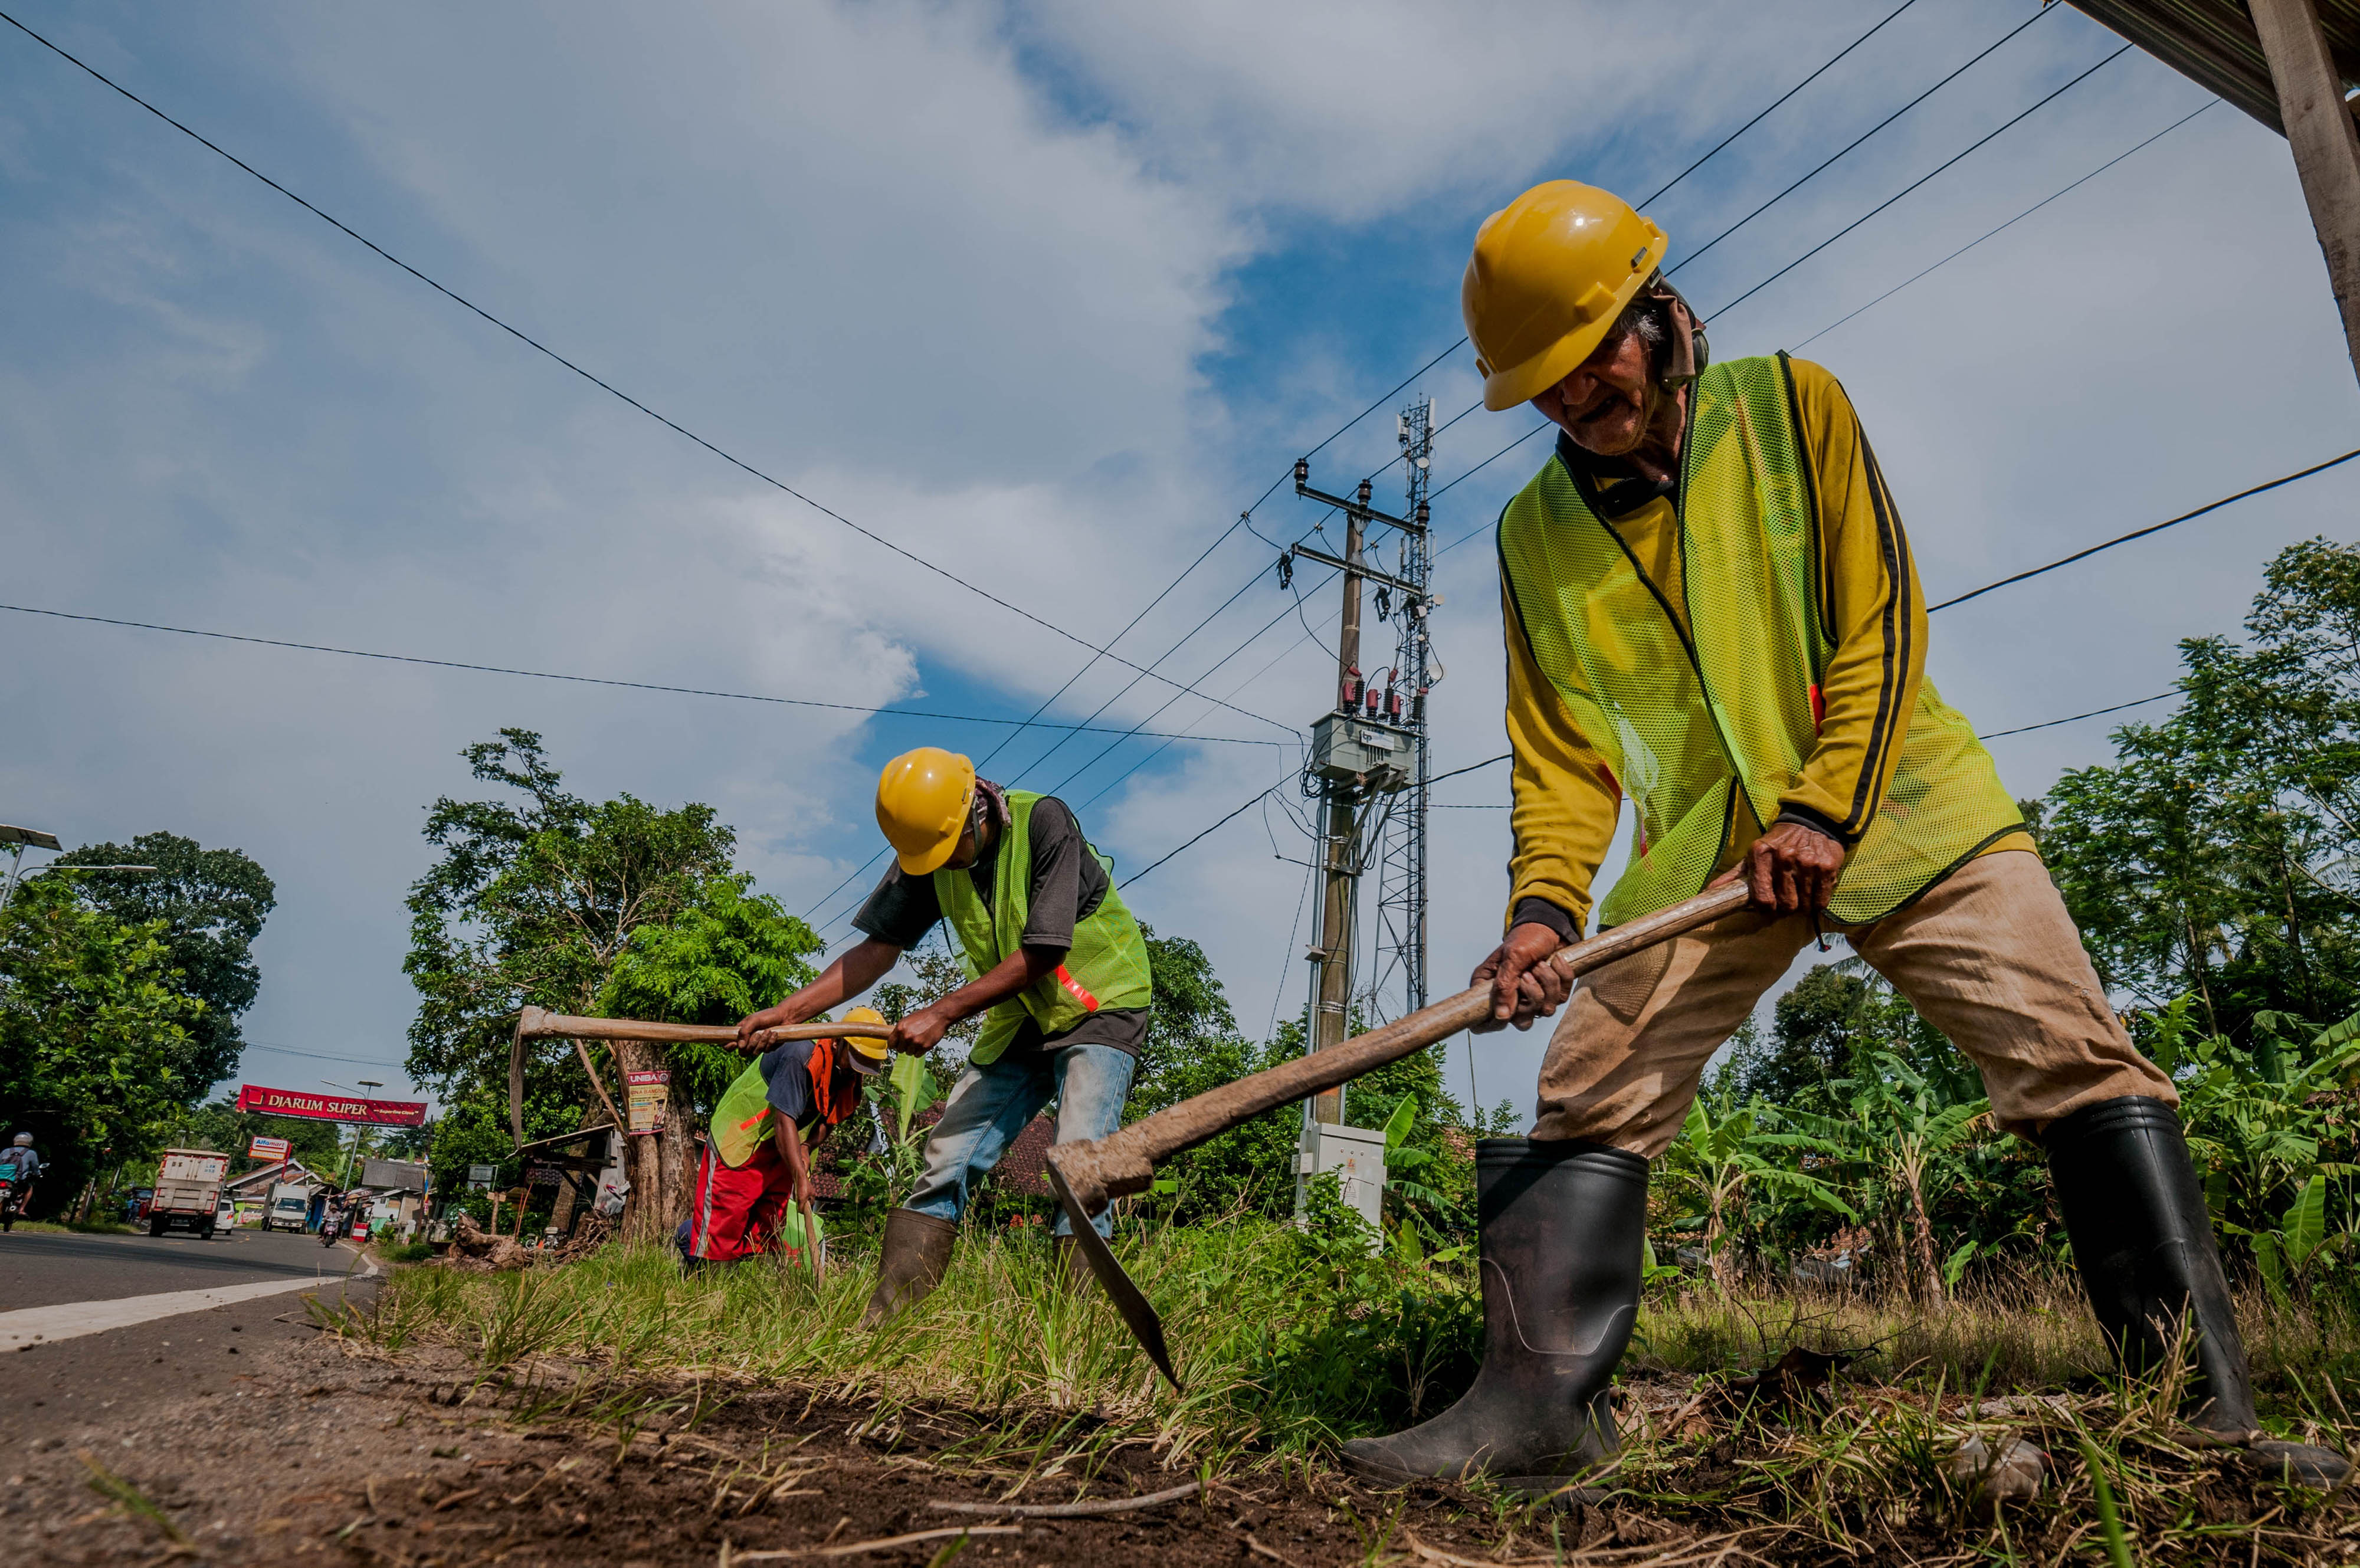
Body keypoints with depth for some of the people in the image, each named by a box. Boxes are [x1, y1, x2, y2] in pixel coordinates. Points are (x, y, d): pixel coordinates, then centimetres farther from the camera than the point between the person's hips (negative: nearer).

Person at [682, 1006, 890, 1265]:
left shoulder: (851, 1075, -3)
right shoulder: (801, 1056, -29)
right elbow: (784, 1120, -33)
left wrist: (807, 1147, -11)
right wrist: (800, 1178, -36)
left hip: (778, 1155, 8)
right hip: (739, 1143, -8)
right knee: (720, 1234, -3)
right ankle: (689, 1234, 26)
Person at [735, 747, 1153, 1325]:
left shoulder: (1043, 821, -23)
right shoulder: (927, 850, -5)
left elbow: (1043, 953, -26)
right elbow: (879, 947, -1)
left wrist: (942, 1014, -24)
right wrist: (789, 1009, -12)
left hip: (1098, 1003, -5)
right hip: (1017, 1020, 5)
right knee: (946, 1160, -3)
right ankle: (882, 1319, -1)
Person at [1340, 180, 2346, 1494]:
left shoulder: (1791, 406, 0)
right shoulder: (1537, 531, 5)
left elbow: (1881, 624, -6)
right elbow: (1562, 748, 1)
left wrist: (1823, 809, -17)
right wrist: (1545, 903, -14)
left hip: (1890, 802, -1)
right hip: (1702, 846, 2)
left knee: (2083, 1066, -10)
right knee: (1589, 1091, -9)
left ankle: (2210, 1414, 1)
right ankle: (1538, 1403, -3)